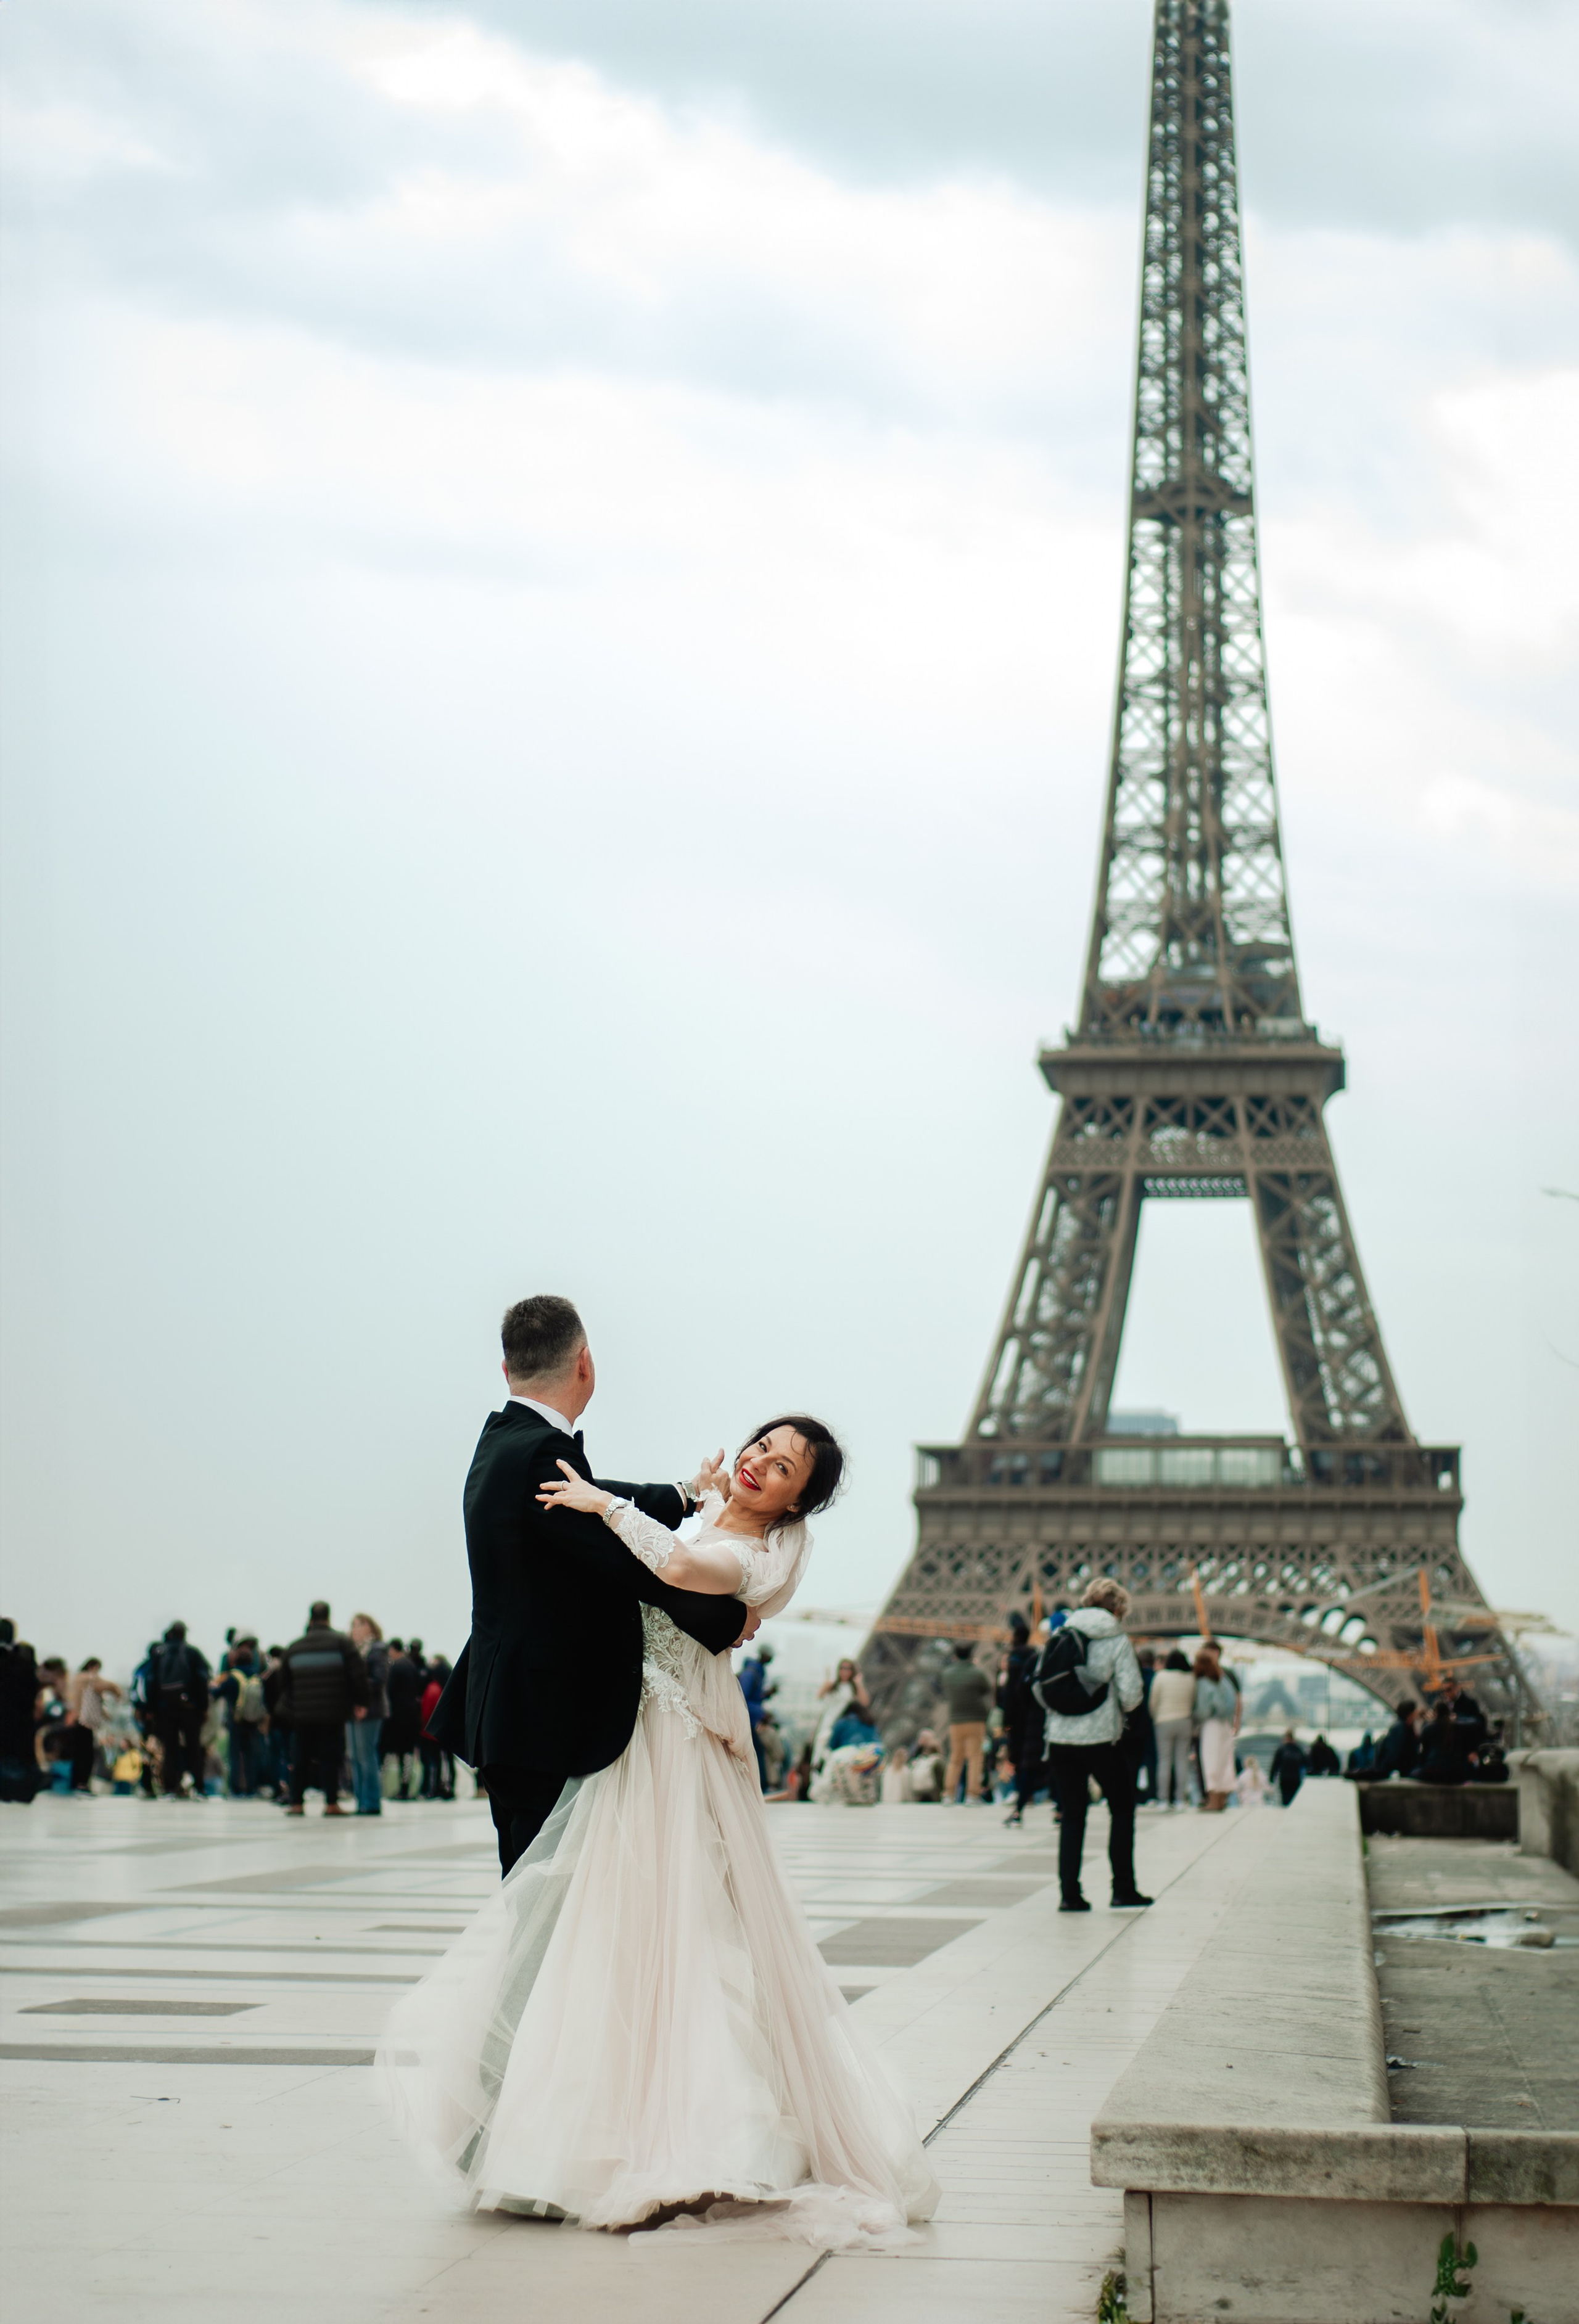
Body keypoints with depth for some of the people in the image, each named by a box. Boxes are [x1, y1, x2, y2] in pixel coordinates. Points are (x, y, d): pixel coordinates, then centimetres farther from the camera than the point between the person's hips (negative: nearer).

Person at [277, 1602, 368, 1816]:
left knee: (300, 1759, 9)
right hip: (333, 1714, -3)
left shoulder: (294, 1648, 8)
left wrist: (288, 1709, 18)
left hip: (301, 1715, 3)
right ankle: (331, 1804, -2)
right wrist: (360, 1702, -2)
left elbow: (284, 1683, 11)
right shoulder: (340, 1642, -3)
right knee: (330, 1758, 0)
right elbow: (358, 1672, -9)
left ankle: (297, 1804, 9)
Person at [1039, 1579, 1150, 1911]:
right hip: (1103, 1738, -4)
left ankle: (1069, 1893, 6)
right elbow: (1131, 1694, -10)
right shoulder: (1117, 1641, -5)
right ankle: (1123, 1891, 12)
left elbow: (1039, 1688, 6)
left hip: (1061, 1738, 4)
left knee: (1071, 1815, 11)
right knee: (1122, 1812, 12)